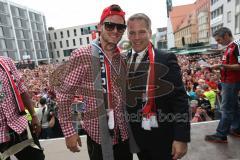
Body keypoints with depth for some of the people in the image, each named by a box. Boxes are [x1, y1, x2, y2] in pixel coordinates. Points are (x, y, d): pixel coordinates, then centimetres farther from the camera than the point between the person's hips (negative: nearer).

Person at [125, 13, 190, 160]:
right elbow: (123, 97, 3)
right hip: (136, 136, 4)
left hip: (163, 135, -3)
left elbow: (180, 99, -14)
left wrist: (181, 137, -15)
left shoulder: (167, 59, -11)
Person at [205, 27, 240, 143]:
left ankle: (221, 135, 5)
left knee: (226, 108, -4)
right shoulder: (230, 47, 13)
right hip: (229, 81, 10)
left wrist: (221, 65, -24)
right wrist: (220, 67, 6)